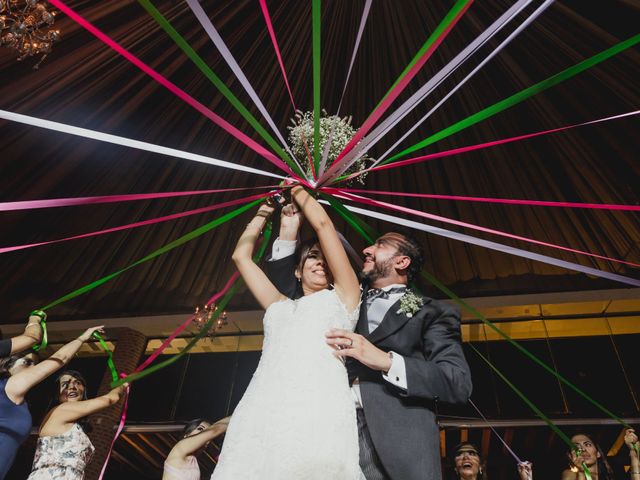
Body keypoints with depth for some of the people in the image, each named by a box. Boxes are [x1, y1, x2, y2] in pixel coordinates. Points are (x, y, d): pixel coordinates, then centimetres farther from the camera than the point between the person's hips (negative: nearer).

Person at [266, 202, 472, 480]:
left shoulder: (432, 313, 7)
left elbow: (459, 383, -5)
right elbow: (286, 297, 22)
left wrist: (385, 360, -16)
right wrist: (288, 233, 15)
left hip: (397, 444, -3)